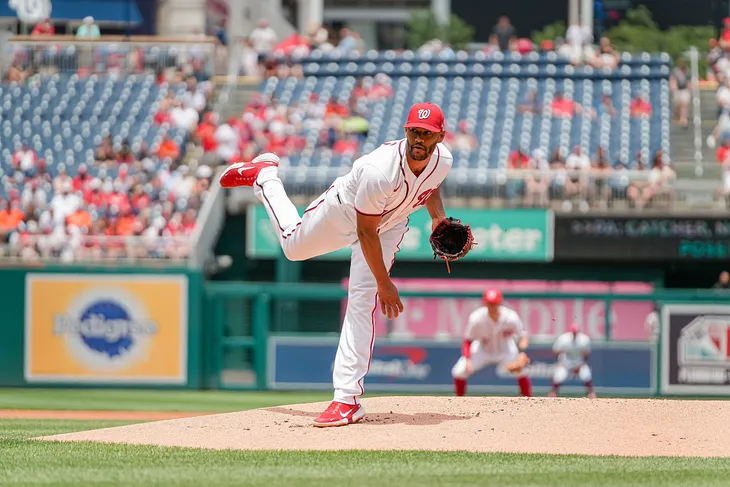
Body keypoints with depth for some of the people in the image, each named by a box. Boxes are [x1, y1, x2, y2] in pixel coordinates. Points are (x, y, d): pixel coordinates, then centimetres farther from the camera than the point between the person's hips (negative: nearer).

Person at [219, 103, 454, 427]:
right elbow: (365, 232, -32)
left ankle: (347, 398, -15)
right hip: (344, 212, -3)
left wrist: (438, 216, -14)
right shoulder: (379, 171, -43)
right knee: (293, 245, 25)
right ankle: (263, 175, 51)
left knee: (362, 301, -12)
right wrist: (384, 283, -28)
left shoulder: (443, 160, -25)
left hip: (389, 225, 3)